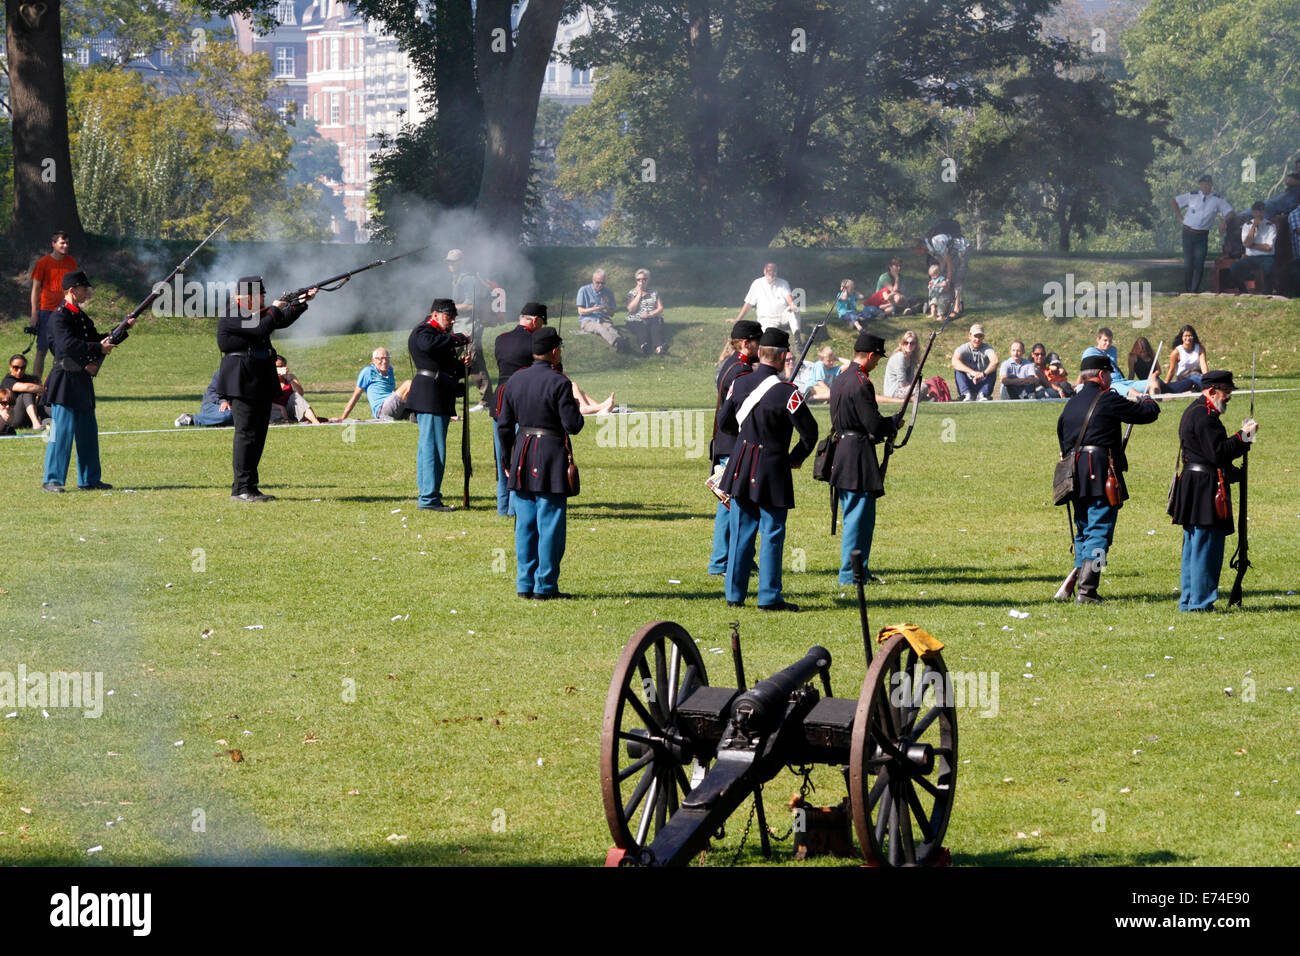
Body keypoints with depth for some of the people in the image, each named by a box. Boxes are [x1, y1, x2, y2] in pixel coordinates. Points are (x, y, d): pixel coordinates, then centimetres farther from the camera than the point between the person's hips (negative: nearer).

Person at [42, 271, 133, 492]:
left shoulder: (81, 316, 17)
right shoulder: (59, 316, -11)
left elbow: (97, 340, 24)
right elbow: (68, 345, -24)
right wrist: (99, 348, -21)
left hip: (83, 382, 9)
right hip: (65, 381, -9)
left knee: (88, 431, 12)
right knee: (62, 431, -8)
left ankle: (89, 479, 19)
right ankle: (52, 480, -4)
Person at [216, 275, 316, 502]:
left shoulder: (258, 313, 17)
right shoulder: (231, 316, -12)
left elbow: (283, 321, 17)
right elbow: (261, 329, -22)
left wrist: (301, 302, 6)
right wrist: (275, 310, -7)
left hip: (261, 384, 10)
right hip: (242, 382, -10)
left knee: (258, 435, 9)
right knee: (246, 433, -11)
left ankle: (249, 487, 13)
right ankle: (242, 489, -10)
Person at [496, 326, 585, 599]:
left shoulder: (514, 381, 6)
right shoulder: (558, 383, -13)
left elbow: (504, 426, 9)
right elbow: (573, 425, -16)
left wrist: (509, 459, 18)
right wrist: (576, 410, 6)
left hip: (522, 456, 6)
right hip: (552, 458, -6)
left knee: (525, 523, 11)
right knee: (550, 524, 0)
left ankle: (525, 584, 14)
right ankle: (545, 586, 1)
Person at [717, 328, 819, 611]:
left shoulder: (739, 383, -1)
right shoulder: (786, 392, -17)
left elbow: (725, 422, 11)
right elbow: (810, 431, -13)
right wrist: (797, 457, 5)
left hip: (741, 466, 5)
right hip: (772, 469, -5)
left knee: (741, 531, 12)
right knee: (772, 533, 2)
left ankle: (735, 594, 15)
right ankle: (769, 597, 3)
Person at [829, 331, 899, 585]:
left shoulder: (839, 380, 13)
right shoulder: (861, 384, -17)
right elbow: (875, 425, -19)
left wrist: (886, 424, 16)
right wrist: (893, 424, 2)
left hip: (840, 454, 10)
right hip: (858, 457, -10)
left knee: (854, 515, 17)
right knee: (859, 515, -4)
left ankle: (860, 570, 24)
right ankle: (850, 574, -2)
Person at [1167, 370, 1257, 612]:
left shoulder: (1193, 411, 19)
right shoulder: (1205, 415, -15)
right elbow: (1218, 453, -21)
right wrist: (1243, 437, -15)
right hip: (1206, 489, -11)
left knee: (1193, 546, 13)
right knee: (1207, 545, -7)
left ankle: (1188, 600, 17)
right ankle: (1200, 601, -5)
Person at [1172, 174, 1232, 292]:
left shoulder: (1218, 200, 2)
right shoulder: (1192, 196, 4)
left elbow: (1229, 212, 4)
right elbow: (1175, 201, 17)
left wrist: (1224, 221, -16)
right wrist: (1180, 216, 8)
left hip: (1202, 235, 0)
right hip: (1188, 233, 0)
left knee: (1199, 264, -4)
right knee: (1188, 263, -1)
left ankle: (1195, 290, 3)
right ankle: (1187, 290, 9)